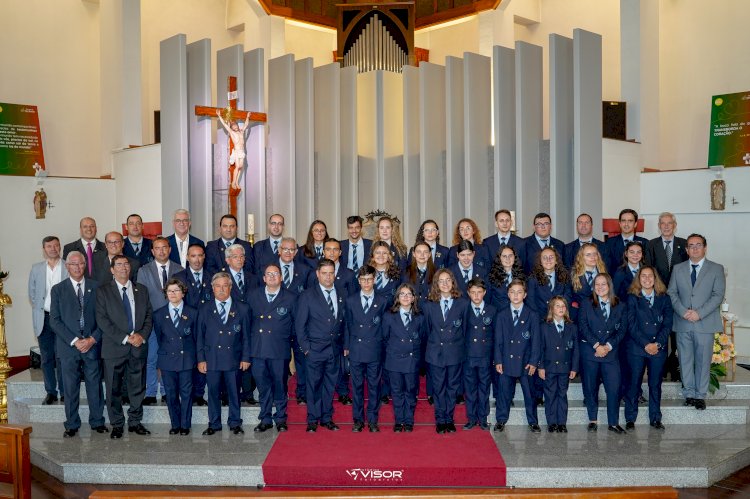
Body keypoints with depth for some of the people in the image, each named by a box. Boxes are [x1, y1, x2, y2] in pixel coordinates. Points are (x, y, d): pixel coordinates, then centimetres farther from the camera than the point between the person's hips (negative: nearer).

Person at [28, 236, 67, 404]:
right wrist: (40, 311, 3)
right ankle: (51, 392, 16)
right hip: (43, 319, 3)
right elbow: (32, 294, 13)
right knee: (46, 358, 8)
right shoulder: (36, 269, 9)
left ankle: (65, 392, 7)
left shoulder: (68, 268, -1)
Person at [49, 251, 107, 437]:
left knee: (95, 385, 6)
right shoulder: (58, 289, 4)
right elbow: (55, 320, -2)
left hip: (92, 345, 1)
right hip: (68, 346, 0)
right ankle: (72, 425, 17)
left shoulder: (95, 287, 6)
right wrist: (74, 341, -10)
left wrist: (92, 339, -8)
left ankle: (97, 422, 18)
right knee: (70, 387, 5)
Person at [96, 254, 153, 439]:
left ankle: (135, 421, 22)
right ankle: (117, 424, 18)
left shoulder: (141, 290, 11)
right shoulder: (103, 291, 0)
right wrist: (125, 338, -14)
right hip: (114, 347, -3)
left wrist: (142, 335, -9)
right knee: (114, 389, 5)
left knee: (138, 387, 9)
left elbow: (149, 316, 9)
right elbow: (102, 320, -8)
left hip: (139, 346, 3)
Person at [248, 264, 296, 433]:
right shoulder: (253, 295, 9)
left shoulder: (290, 298, 2)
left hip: (280, 349, -2)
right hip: (258, 348, 2)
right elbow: (248, 319, 13)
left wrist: (293, 343, 6)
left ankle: (280, 418, 20)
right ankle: (265, 419, 20)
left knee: (280, 384, 5)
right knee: (262, 384, 8)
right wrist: (250, 341, 9)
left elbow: (296, 324, 7)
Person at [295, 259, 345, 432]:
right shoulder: (308, 296, -2)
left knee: (330, 385, 10)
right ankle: (313, 420, 13)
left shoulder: (341, 296, 8)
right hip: (315, 350, -3)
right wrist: (305, 347, -7)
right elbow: (300, 324, -2)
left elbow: (343, 322, 11)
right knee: (314, 385, 2)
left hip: (335, 349, 3)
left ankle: (327, 418, 22)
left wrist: (344, 345, 4)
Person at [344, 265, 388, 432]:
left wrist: (381, 346, 1)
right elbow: (347, 325, 9)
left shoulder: (382, 302, 3)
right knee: (357, 386, 7)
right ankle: (358, 420, 18)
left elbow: (384, 326, 5)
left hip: (375, 351, -1)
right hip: (355, 350, 1)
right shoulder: (350, 301, 6)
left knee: (374, 386, 5)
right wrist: (346, 347, 6)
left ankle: (372, 420, 15)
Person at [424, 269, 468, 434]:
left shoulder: (463, 303, 0)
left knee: (452, 386, 9)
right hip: (435, 352, 0)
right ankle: (440, 420, 18)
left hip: (455, 353, 0)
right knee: (438, 387, 7)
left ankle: (449, 419, 21)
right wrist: (433, 345, 7)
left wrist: (460, 347, 5)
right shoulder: (429, 305, 2)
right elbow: (427, 329, 8)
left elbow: (464, 328, 4)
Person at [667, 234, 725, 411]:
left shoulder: (716, 269, 4)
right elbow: (672, 293, 5)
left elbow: (718, 295, -4)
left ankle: (700, 395, 13)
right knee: (685, 360, 7)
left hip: (705, 323, -2)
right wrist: (683, 311, -11)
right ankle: (689, 394, 17)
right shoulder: (678, 269, 11)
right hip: (683, 323, 2)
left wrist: (699, 313, -14)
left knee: (703, 361, 3)